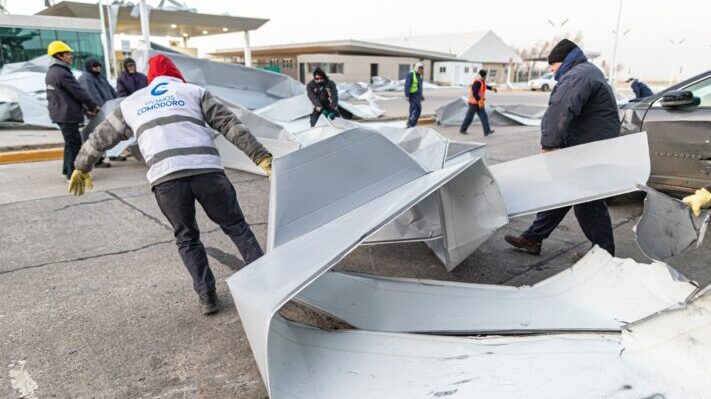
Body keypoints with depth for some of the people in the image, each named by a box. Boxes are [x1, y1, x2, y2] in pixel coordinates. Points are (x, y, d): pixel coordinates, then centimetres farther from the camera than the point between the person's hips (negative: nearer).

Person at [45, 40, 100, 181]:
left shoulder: (51, 73, 16)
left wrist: (85, 109, 12)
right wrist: (93, 105, -2)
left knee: (70, 143, 18)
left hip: (59, 113, 10)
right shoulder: (62, 73, -17)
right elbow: (79, 92, -15)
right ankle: (73, 174, -4)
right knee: (74, 143, -6)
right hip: (67, 114, -10)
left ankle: (67, 170, 27)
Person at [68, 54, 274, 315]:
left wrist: (81, 168, 54)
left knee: (187, 238, 21)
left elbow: (100, 138, 39)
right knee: (236, 227, 14)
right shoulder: (193, 91, 23)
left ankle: (206, 296, 16)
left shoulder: (131, 103, 29)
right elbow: (230, 124, 12)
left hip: (165, 178, 1)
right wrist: (261, 156, 7)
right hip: (207, 170, -1)